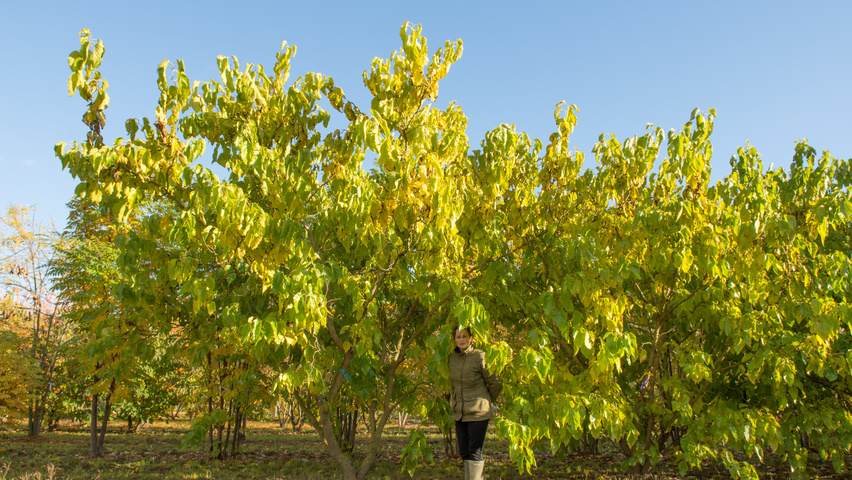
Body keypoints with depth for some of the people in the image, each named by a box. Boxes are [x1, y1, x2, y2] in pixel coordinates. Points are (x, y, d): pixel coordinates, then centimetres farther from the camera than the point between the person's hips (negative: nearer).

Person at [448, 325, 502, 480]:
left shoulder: (480, 357, -13)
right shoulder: (453, 358, 5)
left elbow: (496, 383, -6)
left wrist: (487, 402, 4)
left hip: (478, 412, -6)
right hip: (459, 412, 6)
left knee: (474, 452, -5)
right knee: (464, 452, 10)